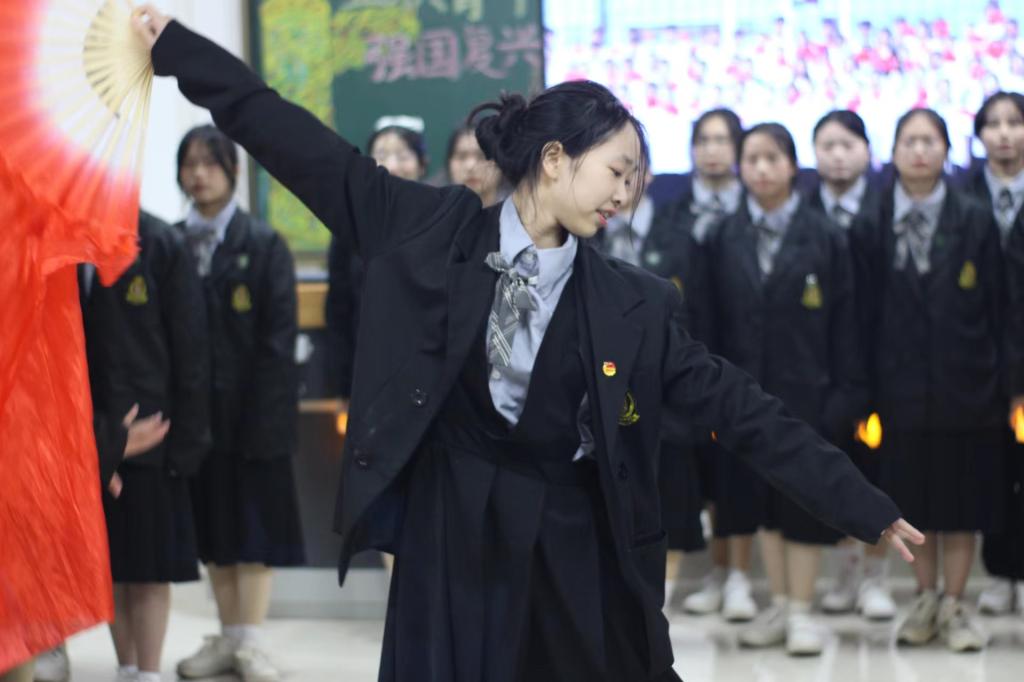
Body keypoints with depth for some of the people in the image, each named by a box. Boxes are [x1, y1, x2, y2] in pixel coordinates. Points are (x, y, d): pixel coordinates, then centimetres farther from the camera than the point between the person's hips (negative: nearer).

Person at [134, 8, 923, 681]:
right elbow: (306, 148, -1)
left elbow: (737, 407, 1)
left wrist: (865, 506, -2)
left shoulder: (631, 304, 1)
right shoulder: (434, 232, -2)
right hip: (451, 535, -1)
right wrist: (175, 45, -2)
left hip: (573, 548, 1)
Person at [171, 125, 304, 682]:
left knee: (255, 524, 0)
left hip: (251, 406, -3)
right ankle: (227, 636, 17)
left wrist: (265, 413, -14)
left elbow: (280, 335, -6)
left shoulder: (263, 245, -2)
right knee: (212, 523, 9)